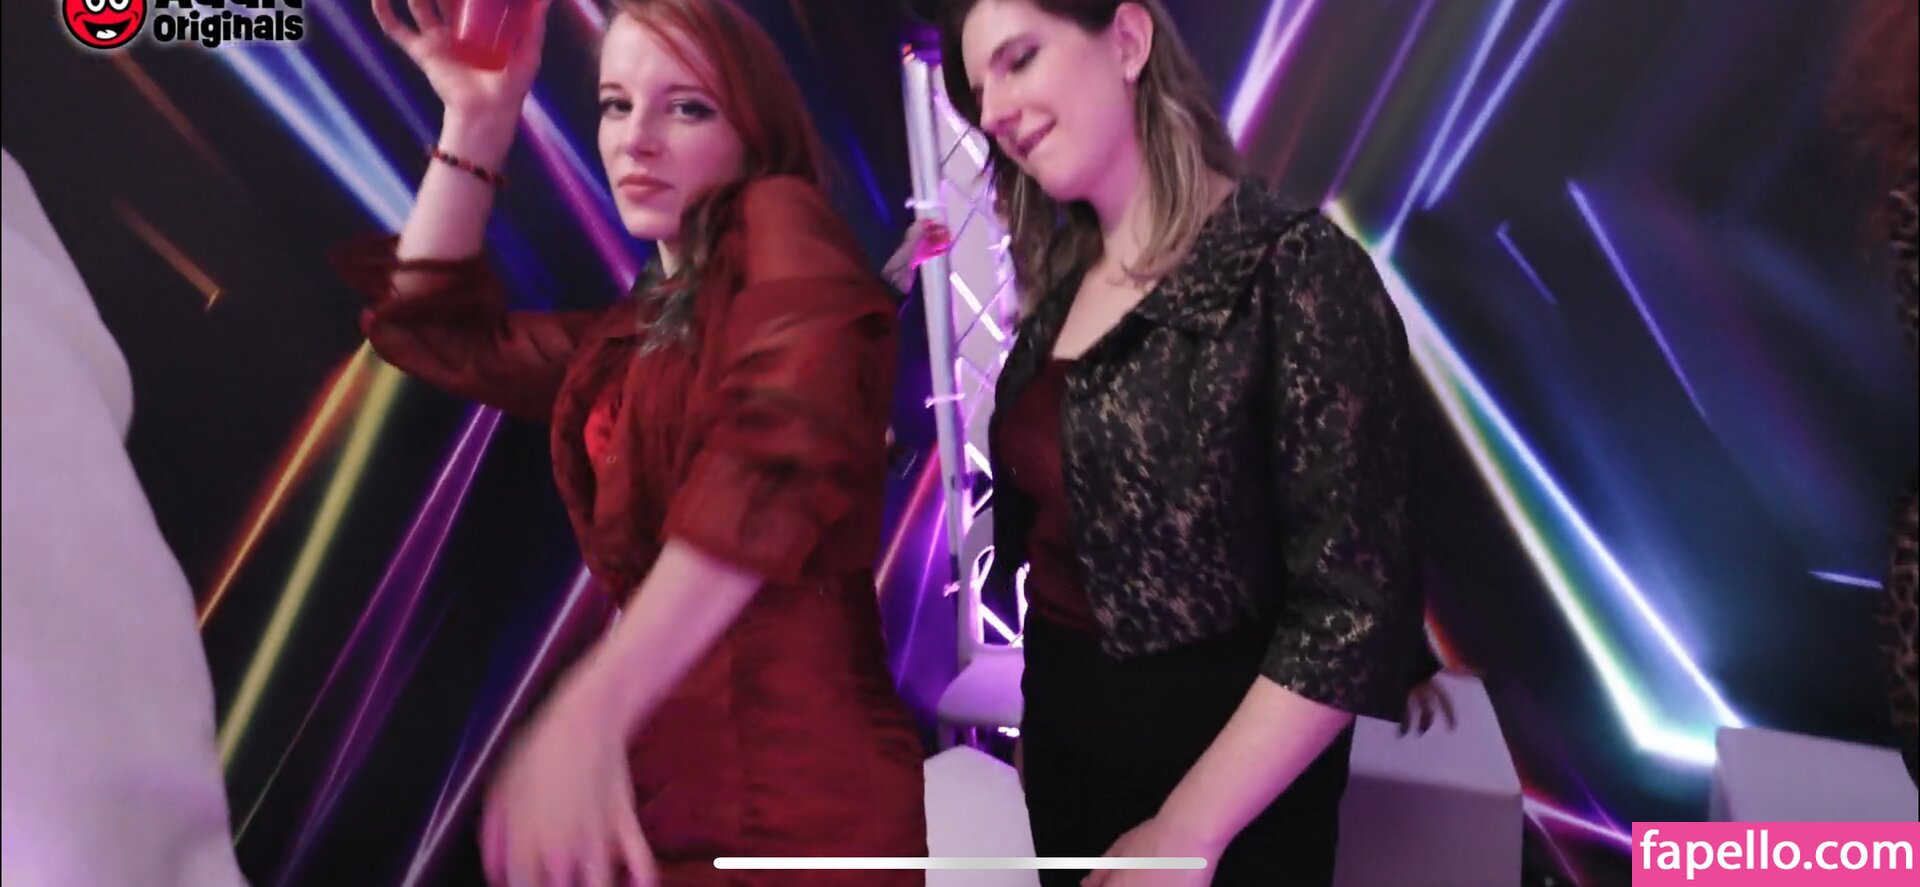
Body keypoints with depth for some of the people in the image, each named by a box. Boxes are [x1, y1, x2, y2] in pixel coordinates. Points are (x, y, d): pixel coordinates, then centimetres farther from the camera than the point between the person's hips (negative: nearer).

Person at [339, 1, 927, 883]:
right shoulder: (637, 332, 15)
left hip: (785, 800, -7)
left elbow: (782, 456, -24)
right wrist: (476, 120, 11)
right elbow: (431, 326, 22)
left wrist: (589, 708, -33)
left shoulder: (783, 224, -7)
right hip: (656, 792, 7)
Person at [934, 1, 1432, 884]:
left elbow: (1355, 603, -20)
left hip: (1218, 770, -6)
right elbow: (1048, 527, 7)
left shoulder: (1295, 270, -17)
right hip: (1062, 732, 6)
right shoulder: (1061, 287, 3)